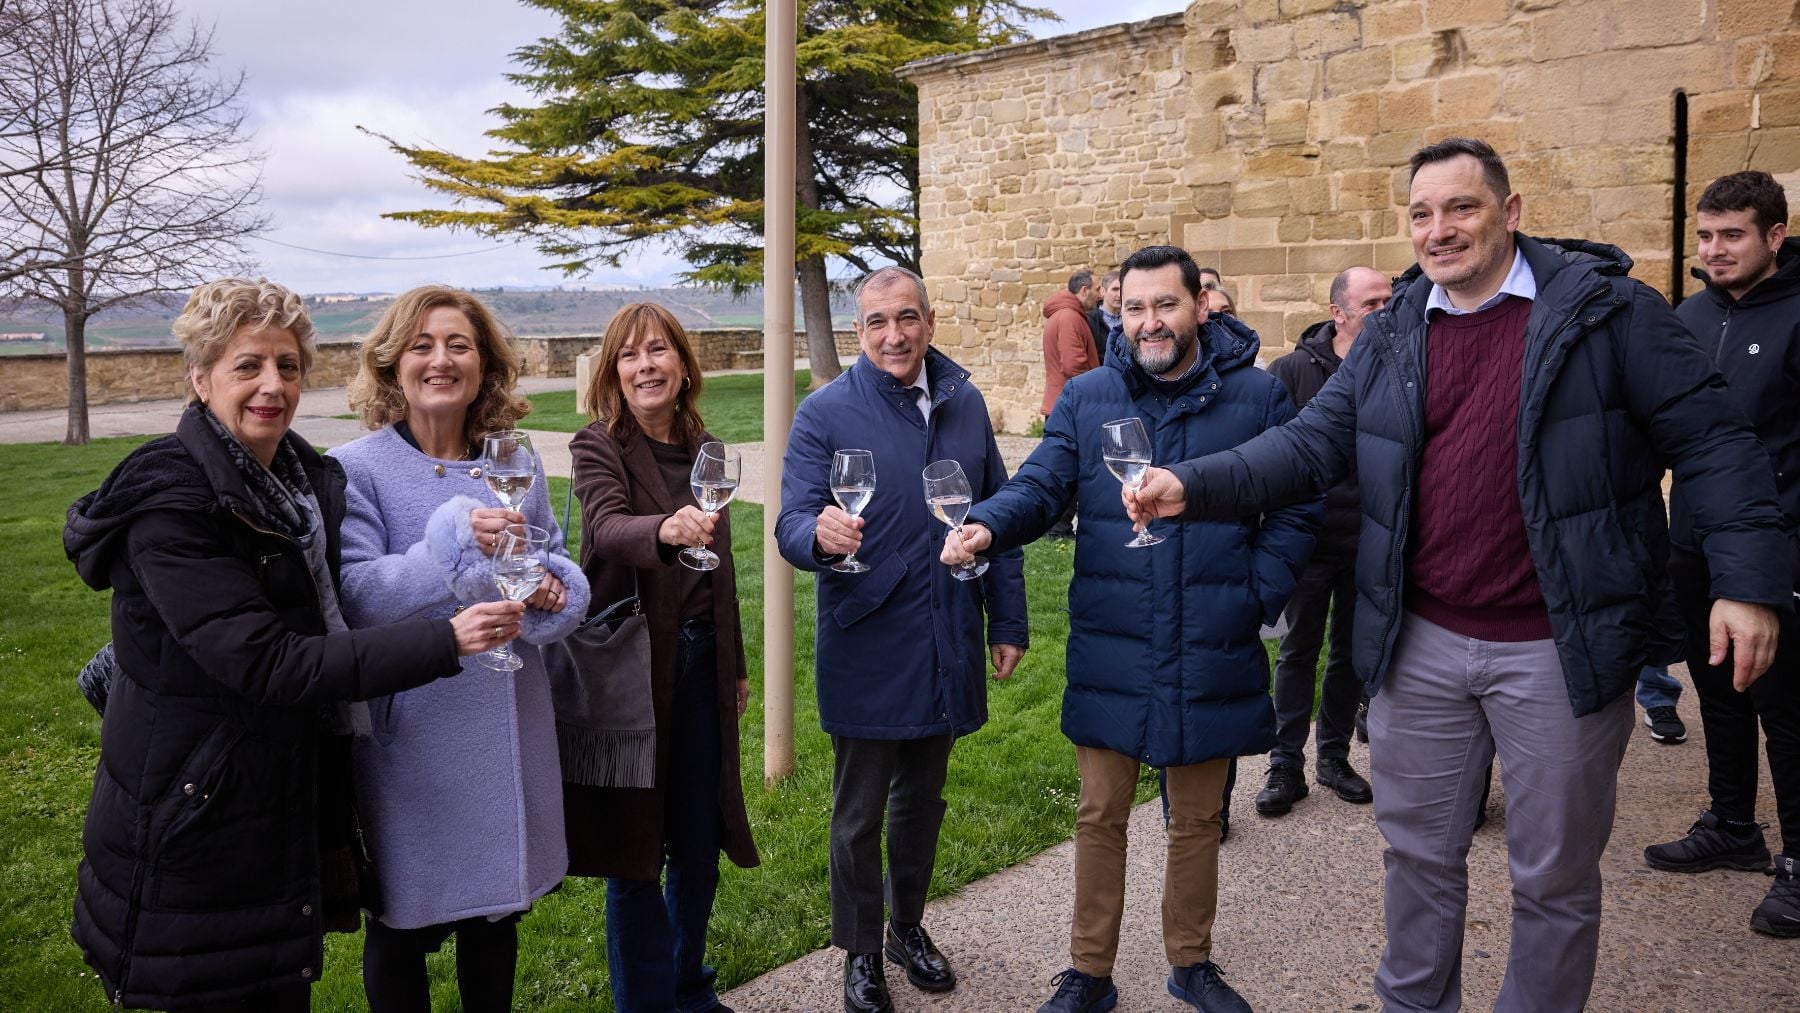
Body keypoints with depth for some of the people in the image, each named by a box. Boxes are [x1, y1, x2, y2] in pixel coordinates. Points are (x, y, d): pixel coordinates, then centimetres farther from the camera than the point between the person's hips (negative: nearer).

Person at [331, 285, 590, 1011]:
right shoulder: (356, 470, -9)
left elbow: (558, 565, 11)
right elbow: (356, 596, -18)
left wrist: (554, 587, -12)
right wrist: (455, 546, -31)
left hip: (510, 730, 5)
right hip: (409, 738, -4)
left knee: (497, 911, 20)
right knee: (403, 927, 12)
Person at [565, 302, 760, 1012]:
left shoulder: (705, 449, 8)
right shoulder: (598, 448, -7)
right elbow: (609, 526, -29)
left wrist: (735, 666, 19)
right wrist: (665, 530, -50)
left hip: (700, 662, 5)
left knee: (700, 841, 14)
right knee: (634, 848, 5)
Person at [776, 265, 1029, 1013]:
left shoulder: (965, 404, 3)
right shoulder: (825, 413, -9)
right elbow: (792, 524, -15)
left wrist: (1007, 622, 8)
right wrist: (820, 533, -39)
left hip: (946, 646, 4)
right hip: (866, 651, -4)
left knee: (922, 801, 19)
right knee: (859, 812, 9)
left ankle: (908, 928, 39)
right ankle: (861, 953, 28)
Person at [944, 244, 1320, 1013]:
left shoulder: (1258, 395, -1)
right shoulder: (1086, 398, 2)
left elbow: (1295, 508, 0)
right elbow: (1040, 486, -6)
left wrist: (1259, 598, -9)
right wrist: (989, 524, -27)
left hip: (1211, 655, 0)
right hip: (1111, 652, 1)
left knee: (1197, 819, 16)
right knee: (1100, 817, 10)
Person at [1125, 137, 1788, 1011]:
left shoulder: (1604, 308, -6)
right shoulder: (1393, 332, 5)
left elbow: (1710, 441, -6)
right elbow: (1312, 441, 0)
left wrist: (1747, 578, -14)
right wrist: (1194, 486, -14)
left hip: (1560, 650, -3)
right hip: (1422, 644, 4)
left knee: (1554, 874, 12)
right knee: (1418, 853, 18)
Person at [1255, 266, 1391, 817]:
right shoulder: (1294, 370, -8)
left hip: (1371, 544, 3)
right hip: (1309, 539, -2)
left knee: (1352, 652, 15)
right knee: (1299, 651, 7)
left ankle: (1334, 755, 30)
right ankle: (1286, 765, 18)